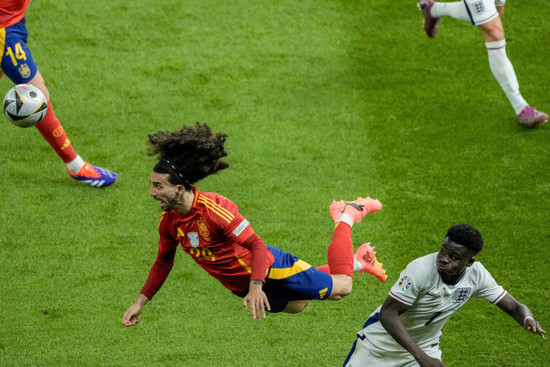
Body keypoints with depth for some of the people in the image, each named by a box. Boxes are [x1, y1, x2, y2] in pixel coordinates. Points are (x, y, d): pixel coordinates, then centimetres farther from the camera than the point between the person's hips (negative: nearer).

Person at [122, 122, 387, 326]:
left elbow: (257, 246, -32)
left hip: (269, 269, -7)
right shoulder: (169, 221, -11)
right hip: (240, 284, 7)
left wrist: (256, 287, -45)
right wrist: (140, 303, 5)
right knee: (294, 306, 29)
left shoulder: (215, 209, -34)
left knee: (341, 288, 4)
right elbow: (163, 262, 7)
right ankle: (356, 262, 48)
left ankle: (345, 217, 26)